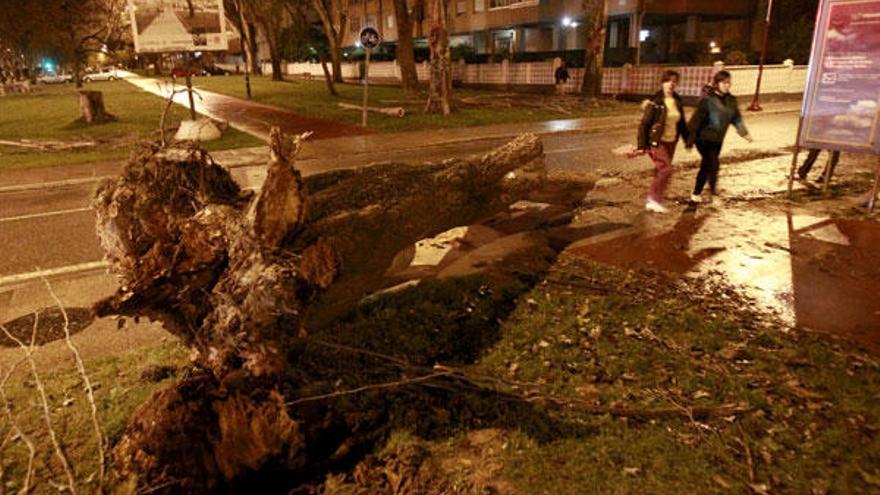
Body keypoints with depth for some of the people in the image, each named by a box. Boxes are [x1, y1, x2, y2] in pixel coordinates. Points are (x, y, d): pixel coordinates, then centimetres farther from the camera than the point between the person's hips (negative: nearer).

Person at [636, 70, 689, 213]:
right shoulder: (655, 102, -11)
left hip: (671, 142, 7)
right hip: (656, 142, -7)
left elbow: (681, 123, 17)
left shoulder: (677, 101, 8)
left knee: (661, 172, 9)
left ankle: (652, 201, 19)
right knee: (666, 169, -16)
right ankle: (654, 200, -5)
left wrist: (687, 140, 15)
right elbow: (644, 124, -12)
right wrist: (642, 145, -15)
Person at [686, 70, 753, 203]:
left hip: (718, 140, 6)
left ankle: (696, 194, 26)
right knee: (713, 165, -12)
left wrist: (744, 133, 0)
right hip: (704, 138, -6)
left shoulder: (730, 100, 5)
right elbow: (697, 119, -16)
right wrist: (691, 138, -17)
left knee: (706, 166, 13)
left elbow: (736, 117, 10)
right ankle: (713, 185, 16)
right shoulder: (707, 99, -15)